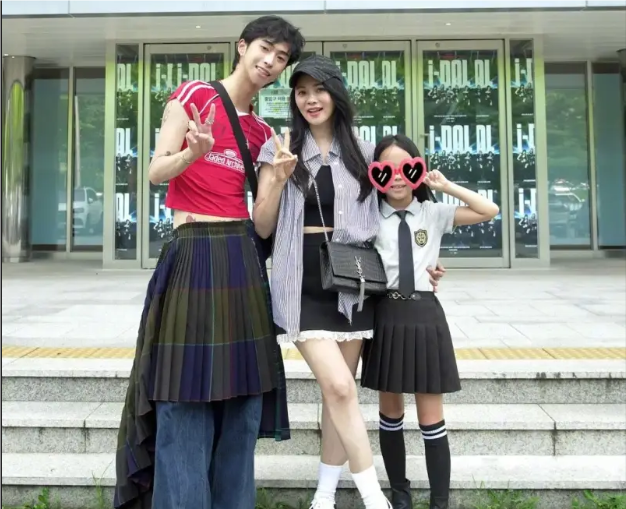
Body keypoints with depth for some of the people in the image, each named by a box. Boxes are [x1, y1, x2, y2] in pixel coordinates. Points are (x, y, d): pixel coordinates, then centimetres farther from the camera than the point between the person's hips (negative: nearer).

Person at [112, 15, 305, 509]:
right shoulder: (194, 95, 2)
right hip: (194, 251, -6)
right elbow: (156, 171, -7)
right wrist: (194, 153, -25)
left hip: (243, 255, 6)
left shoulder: (262, 132, 17)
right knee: (187, 395, -6)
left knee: (242, 396, 6)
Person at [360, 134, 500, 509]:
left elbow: (489, 211, -1)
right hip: (385, 315, 1)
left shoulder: (434, 214, 4)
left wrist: (447, 186, -7)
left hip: (425, 313, 0)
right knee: (391, 413, 13)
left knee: (432, 419, 4)